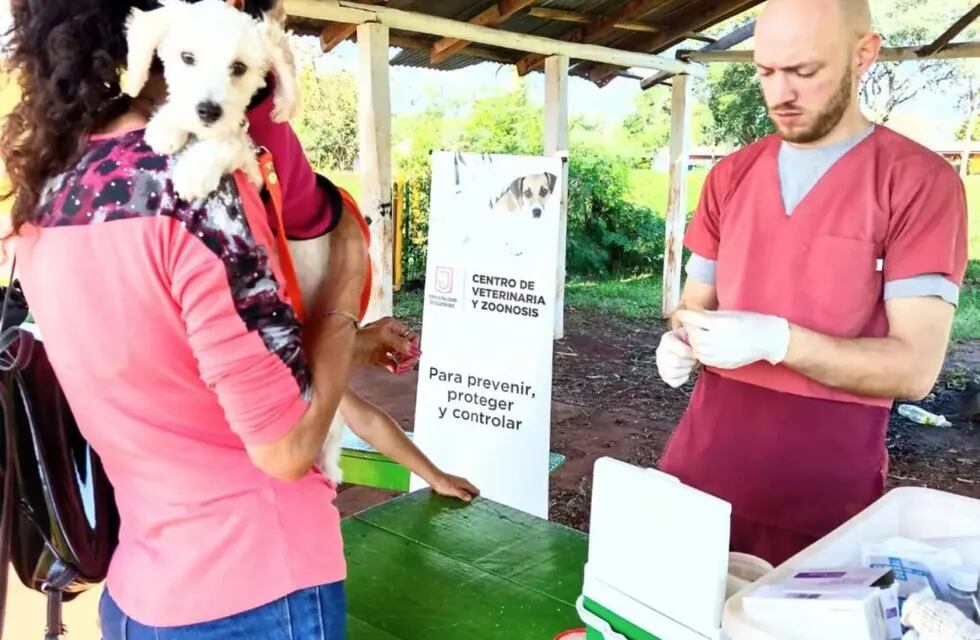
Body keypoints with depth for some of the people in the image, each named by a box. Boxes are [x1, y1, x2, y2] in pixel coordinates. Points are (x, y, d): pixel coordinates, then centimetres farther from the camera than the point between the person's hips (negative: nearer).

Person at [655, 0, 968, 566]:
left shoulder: (921, 182, -7)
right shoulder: (730, 176, 8)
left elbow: (916, 368, -12)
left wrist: (776, 340, -24)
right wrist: (682, 342, -8)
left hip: (827, 475, -4)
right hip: (705, 453, 4)